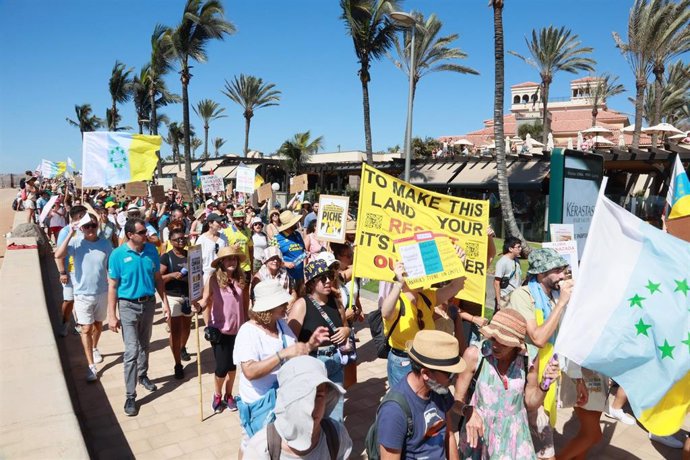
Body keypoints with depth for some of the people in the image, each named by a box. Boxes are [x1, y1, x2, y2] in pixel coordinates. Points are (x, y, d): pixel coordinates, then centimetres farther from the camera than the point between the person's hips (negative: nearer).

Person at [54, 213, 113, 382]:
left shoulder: (105, 244, -5)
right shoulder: (76, 243, -12)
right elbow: (58, 255, -29)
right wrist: (70, 234, -27)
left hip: (102, 292, 3)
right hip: (83, 294, -2)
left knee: (98, 324, 21)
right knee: (86, 329, 0)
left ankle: (94, 348, 48)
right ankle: (91, 366, 7)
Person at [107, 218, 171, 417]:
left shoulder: (151, 250, -4)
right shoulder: (118, 255, -14)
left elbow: (158, 278, 4)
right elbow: (112, 286, -10)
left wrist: (165, 302, 2)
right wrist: (112, 315, -11)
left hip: (149, 303, 4)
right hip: (128, 306, -4)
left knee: (144, 345, 20)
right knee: (131, 351, -5)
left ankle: (142, 375, 43)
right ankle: (130, 395, 5)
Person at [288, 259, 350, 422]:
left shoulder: (336, 302, 6)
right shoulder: (301, 305, -12)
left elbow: (345, 326, 23)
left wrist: (346, 331, 2)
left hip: (336, 363, 6)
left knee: (335, 416, 16)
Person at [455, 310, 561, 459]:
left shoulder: (528, 357, -13)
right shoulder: (474, 354, -22)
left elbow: (531, 403, -1)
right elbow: (457, 400, -14)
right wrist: (468, 411, -34)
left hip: (514, 436, 2)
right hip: (478, 435, -2)